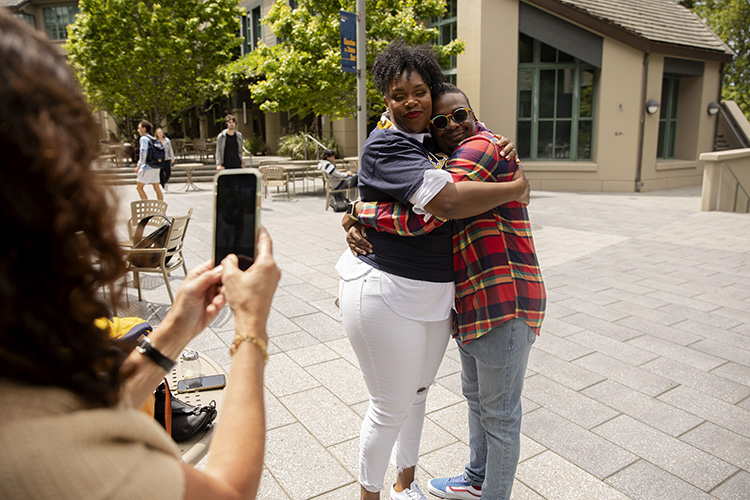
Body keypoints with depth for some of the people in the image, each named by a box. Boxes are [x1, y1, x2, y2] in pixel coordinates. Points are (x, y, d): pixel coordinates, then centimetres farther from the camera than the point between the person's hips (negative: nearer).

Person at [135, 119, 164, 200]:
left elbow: (144, 153, -16)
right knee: (157, 188, 10)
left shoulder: (143, 138, -8)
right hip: (156, 167, 8)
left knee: (139, 187, 0)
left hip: (147, 167, -8)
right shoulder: (152, 138, 15)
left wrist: (138, 166, -11)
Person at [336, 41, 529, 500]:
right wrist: (517, 188, -15)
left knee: (417, 393, 22)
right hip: (387, 294, -8)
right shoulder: (387, 145, -17)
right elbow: (451, 201, -29)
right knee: (391, 406, 6)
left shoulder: (432, 140, 8)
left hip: (435, 295, 8)